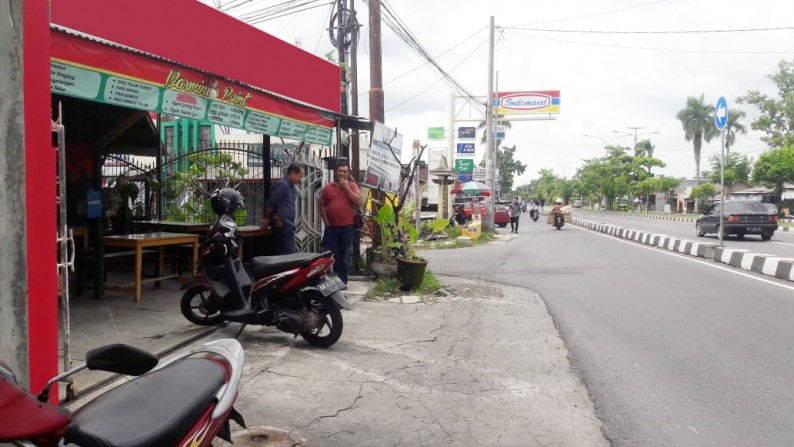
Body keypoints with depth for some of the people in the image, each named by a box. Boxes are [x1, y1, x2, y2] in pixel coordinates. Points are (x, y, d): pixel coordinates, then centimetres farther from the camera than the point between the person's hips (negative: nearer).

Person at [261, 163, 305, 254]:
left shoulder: (291, 187, 19)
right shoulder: (282, 184, -12)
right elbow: (271, 203, -13)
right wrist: (267, 219, 0)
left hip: (288, 225, 10)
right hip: (282, 225, -10)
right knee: (289, 254, -12)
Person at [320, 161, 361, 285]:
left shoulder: (352, 185, 3)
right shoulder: (328, 187, 6)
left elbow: (358, 202, -10)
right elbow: (322, 205, 9)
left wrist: (346, 187, -12)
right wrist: (326, 222, 0)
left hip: (347, 227, -1)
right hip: (331, 227, 1)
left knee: (345, 255, 5)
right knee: (331, 255, 5)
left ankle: (342, 280, 13)